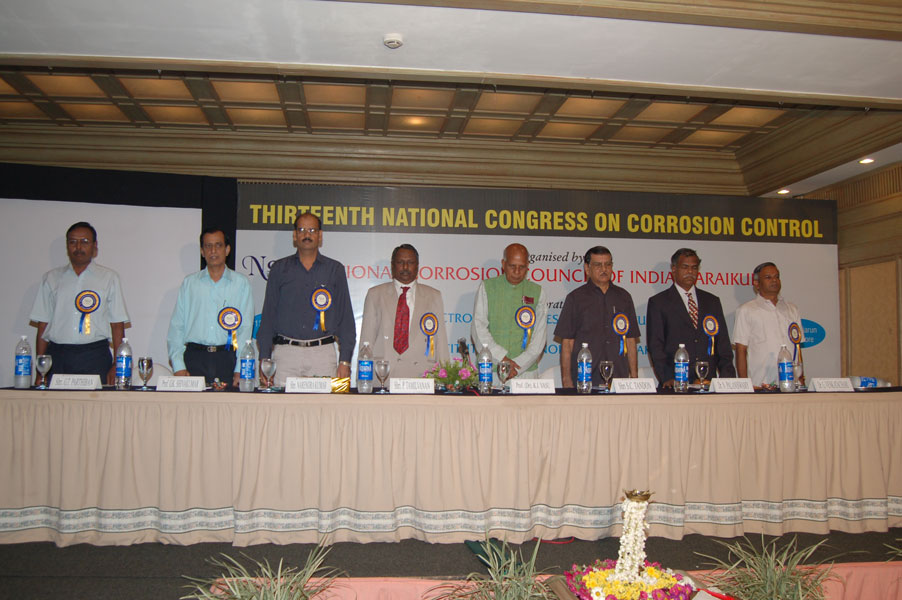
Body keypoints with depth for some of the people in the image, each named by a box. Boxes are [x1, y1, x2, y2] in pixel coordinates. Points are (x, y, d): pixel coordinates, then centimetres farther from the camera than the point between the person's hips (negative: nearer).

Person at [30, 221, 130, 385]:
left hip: (95, 356, -1)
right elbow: (42, 326, 10)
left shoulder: (109, 278, 8)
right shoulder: (51, 278, 13)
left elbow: (117, 326, 4)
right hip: (57, 356, 1)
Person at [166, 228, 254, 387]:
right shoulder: (189, 283, 13)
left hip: (227, 360, -1)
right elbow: (176, 326, 10)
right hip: (195, 357, 1)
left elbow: (246, 328, 3)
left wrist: (241, 369, -6)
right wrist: (178, 365, -1)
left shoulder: (241, 283, 8)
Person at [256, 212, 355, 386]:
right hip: (285, 352, 1)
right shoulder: (279, 269, 11)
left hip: (323, 353, 0)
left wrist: (345, 360, -1)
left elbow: (346, 318, 7)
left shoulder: (335, 270, 10)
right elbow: (268, 315, 10)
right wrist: (264, 358, 1)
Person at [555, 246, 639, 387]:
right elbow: (567, 342, 0)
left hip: (619, 378, 3)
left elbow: (631, 340, 13)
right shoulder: (575, 298, 4)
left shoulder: (623, 297, 14)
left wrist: (634, 376, 7)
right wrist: (566, 380, -6)